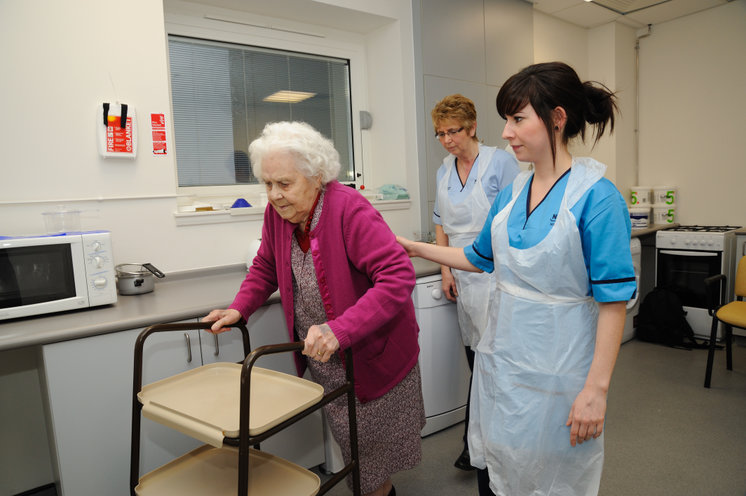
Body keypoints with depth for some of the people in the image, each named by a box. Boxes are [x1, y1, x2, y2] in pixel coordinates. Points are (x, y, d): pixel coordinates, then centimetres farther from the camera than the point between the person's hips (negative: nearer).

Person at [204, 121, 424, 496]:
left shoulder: (350, 209, -26)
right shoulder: (277, 211, -5)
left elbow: (398, 277, -34)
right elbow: (266, 267, 12)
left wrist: (340, 330, -41)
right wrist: (239, 309, -2)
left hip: (370, 351, -5)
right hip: (320, 358, 6)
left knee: (375, 446, 12)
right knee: (350, 442, 19)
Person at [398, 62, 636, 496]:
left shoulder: (596, 197, -17)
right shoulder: (512, 193, 3)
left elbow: (613, 300, -17)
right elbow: (481, 257, 15)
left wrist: (596, 388, -18)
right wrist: (415, 248, 12)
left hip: (556, 366, -6)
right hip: (502, 357, 6)